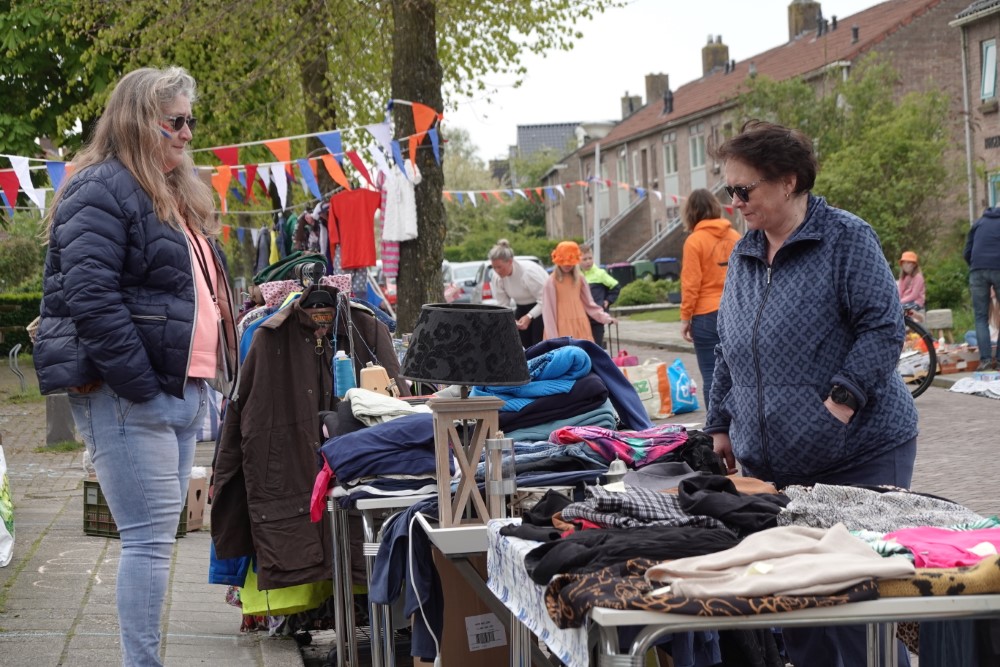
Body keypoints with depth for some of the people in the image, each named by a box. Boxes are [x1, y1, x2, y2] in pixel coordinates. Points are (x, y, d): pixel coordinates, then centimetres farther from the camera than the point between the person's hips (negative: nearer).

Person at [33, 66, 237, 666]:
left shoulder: (179, 197, 20)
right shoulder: (102, 190, -9)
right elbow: (91, 300, -19)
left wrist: (203, 382, 15)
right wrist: (141, 386, -21)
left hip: (184, 392, 9)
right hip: (127, 397, -9)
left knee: (159, 537, 10)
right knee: (150, 538, -10)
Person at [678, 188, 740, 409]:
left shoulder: (695, 240, -8)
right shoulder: (734, 236, 5)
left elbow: (691, 283, -8)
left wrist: (685, 317, -2)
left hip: (707, 315, -5)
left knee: (711, 375, -1)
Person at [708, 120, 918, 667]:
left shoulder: (846, 239, -6)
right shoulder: (744, 254, 14)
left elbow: (883, 327, -13)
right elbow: (728, 353, 21)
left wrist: (842, 400, -20)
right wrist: (721, 425, 17)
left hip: (858, 457, -6)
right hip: (770, 465, 6)